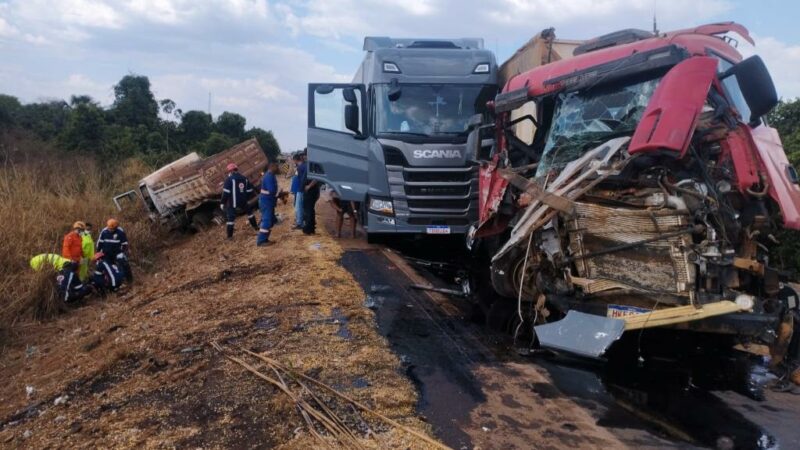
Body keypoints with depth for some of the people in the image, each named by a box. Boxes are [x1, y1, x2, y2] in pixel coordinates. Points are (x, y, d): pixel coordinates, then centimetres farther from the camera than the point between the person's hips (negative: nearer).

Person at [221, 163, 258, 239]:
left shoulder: (229, 179, -11)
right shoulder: (245, 178, 6)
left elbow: (226, 192, -15)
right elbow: (249, 191, 12)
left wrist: (222, 203, -8)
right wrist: (247, 199, 26)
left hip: (232, 203, -4)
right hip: (243, 202, 4)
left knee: (230, 218, 1)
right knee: (249, 211, 28)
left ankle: (230, 236, 1)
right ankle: (255, 226, 38)